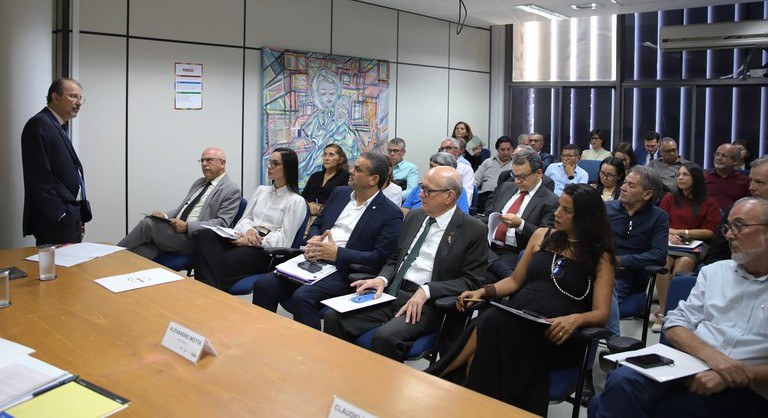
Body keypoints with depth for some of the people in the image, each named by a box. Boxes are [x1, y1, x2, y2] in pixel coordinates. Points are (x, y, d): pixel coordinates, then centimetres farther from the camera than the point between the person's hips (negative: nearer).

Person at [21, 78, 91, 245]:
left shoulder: (59, 128, 20)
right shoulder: (39, 125, -9)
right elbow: (39, 177, -17)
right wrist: (59, 216, -20)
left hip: (71, 219, 9)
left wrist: (80, 217, 14)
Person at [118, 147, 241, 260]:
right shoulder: (199, 183, 23)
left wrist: (187, 226, -19)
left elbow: (222, 223, -13)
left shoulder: (231, 190, -4)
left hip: (193, 238, -7)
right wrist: (165, 216, 3)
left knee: (148, 223, -19)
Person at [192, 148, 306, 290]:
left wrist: (249, 242, -14)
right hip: (245, 239, 6)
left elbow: (283, 239, -7)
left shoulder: (296, 201, 1)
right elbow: (245, 218, 17)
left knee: (228, 260, -36)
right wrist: (249, 230, -8)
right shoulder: (261, 190, 21)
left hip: (267, 250, -6)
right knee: (204, 236, -23)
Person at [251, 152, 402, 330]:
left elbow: (380, 258, -10)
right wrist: (313, 239, -1)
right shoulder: (340, 193, 17)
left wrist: (337, 253, -16)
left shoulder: (391, 213, -3)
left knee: (302, 297, -32)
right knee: (262, 287, -12)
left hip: (343, 272, -6)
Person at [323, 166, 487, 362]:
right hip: (391, 293, 6)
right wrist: (382, 279, 0)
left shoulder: (473, 230, -3)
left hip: (425, 303, -6)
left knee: (386, 336, -34)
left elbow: (471, 281, -6)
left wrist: (426, 290, -18)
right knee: (333, 317, -14)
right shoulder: (414, 217, 16)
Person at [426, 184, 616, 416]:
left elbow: (601, 313, -2)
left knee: (489, 325, -32)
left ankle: (433, 378, -20)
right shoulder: (542, 236, 18)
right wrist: (483, 291, 3)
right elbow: (515, 281, 22)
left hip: (555, 335, -4)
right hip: (517, 315, 4)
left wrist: (575, 319, -25)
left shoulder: (600, 256, 6)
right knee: (487, 325, -33)